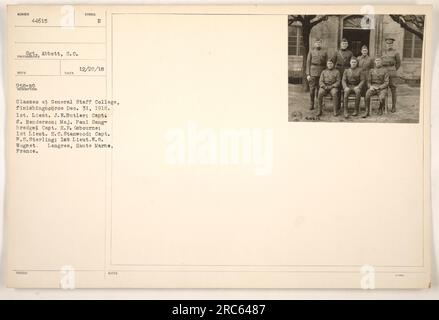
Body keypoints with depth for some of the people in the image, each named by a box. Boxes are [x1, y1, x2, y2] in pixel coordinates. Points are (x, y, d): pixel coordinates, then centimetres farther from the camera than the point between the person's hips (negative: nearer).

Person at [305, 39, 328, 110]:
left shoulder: (324, 52, 10)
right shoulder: (311, 51, 7)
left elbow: (326, 63, 11)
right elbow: (308, 63, 3)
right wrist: (308, 74, -5)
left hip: (322, 71, 1)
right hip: (313, 71, -1)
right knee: (312, 88, -4)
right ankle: (311, 105, 3)